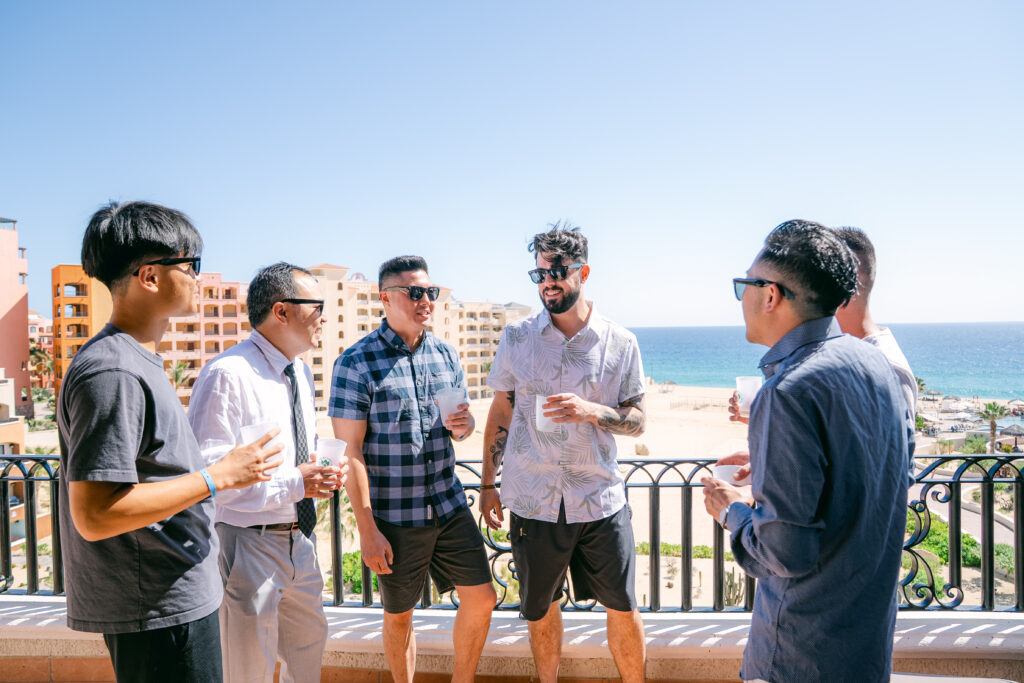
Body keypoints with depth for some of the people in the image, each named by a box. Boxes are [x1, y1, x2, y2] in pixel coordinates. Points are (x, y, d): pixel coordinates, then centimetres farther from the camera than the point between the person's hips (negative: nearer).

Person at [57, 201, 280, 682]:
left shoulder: (136, 362, 11)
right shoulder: (112, 372, -23)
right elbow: (95, 514, -27)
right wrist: (219, 476, -21)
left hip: (176, 600, 10)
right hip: (159, 611, -10)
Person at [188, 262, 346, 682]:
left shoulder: (301, 372, 9)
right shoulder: (228, 375, -21)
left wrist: (321, 471, 0)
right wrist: (293, 484, -26)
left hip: (300, 542, 8)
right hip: (249, 546, -8)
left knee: (309, 647, 25)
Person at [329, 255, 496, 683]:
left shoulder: (446, 355, 5)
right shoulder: (356, 363, -12)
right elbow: (349, 451, -13)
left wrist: (464, 424, -9)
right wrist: (367, 530, -15)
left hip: (449, 505, 5)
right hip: (395, 516, -5)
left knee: (481, 599, 8)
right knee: (399, 615, 12)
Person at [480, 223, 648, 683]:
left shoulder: (620, 343, -3)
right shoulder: (517, 339, 0)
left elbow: (637, 422, 0)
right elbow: (500, 414, 7)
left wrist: (592, 410, -20)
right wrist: (488, 484, 7)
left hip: (600, 498, 0)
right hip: (533, 501, 1)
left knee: (622, 607, 10)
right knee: (541, 608, 15)